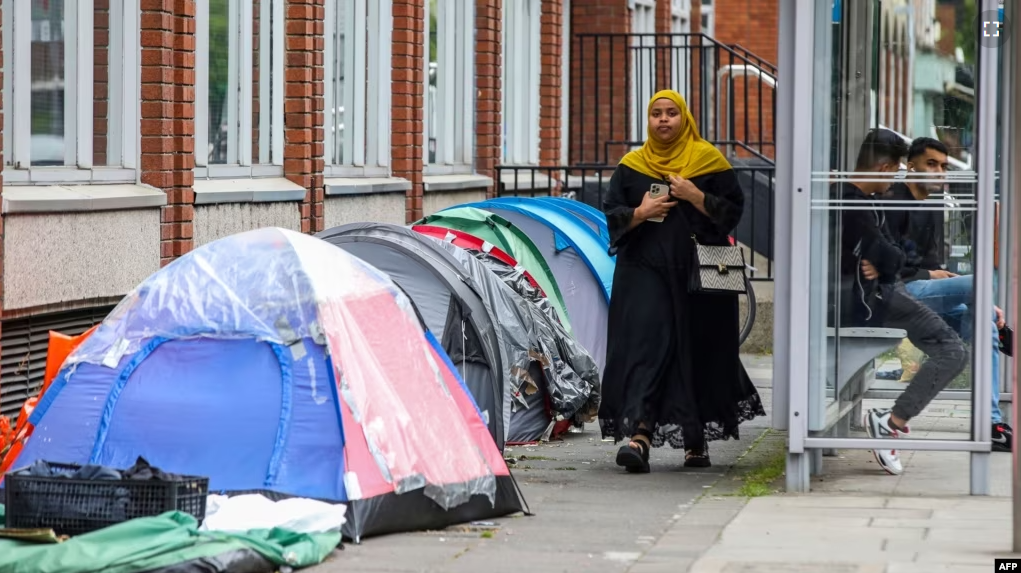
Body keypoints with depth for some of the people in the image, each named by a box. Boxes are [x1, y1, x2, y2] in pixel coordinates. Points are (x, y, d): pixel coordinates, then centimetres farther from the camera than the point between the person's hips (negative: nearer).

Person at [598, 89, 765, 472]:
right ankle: (639, 434, -22)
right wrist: (639, 214, -9)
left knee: (699, 351, 3)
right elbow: (612, 214, 10)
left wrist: (695, 197, -13)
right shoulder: (632, 166, 10)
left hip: (697, 271, 0)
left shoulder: (708, 160, 5)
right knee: (646, 344, -12)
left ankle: (697, 440, 15)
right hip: (645, 269, 1)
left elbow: (732, 211, 1)